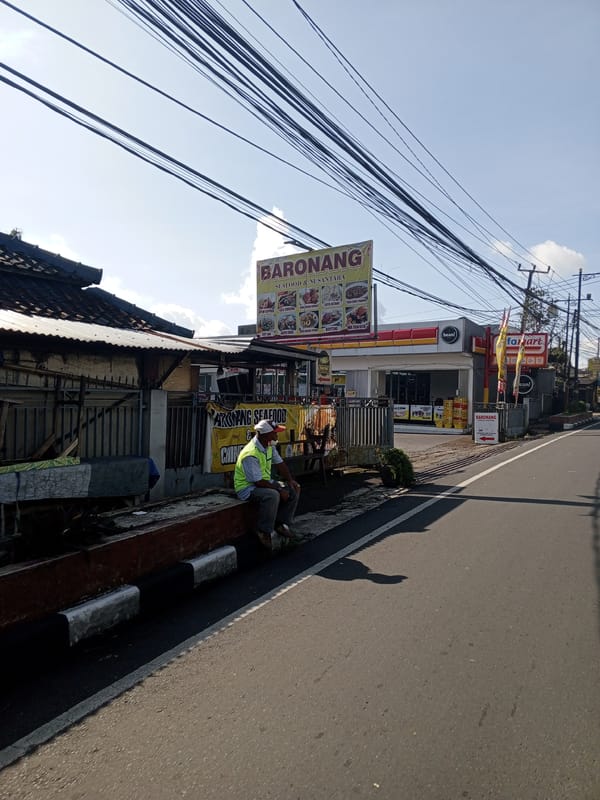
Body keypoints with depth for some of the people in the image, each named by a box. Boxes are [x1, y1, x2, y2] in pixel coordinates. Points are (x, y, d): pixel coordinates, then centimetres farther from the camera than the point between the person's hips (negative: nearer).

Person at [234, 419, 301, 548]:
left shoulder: (269, 446, 0)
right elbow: (258, 482, -27)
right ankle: (264, 532, -19)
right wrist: (280, 490, -22)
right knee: (272, 495, -37)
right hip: (247, 487, -9)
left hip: (265, 481, 9)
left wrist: (290, 480, -2)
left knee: (294, 490, -1)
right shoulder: (250, 454, -29)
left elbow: (280, 464, 11)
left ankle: (281, 524, 7)